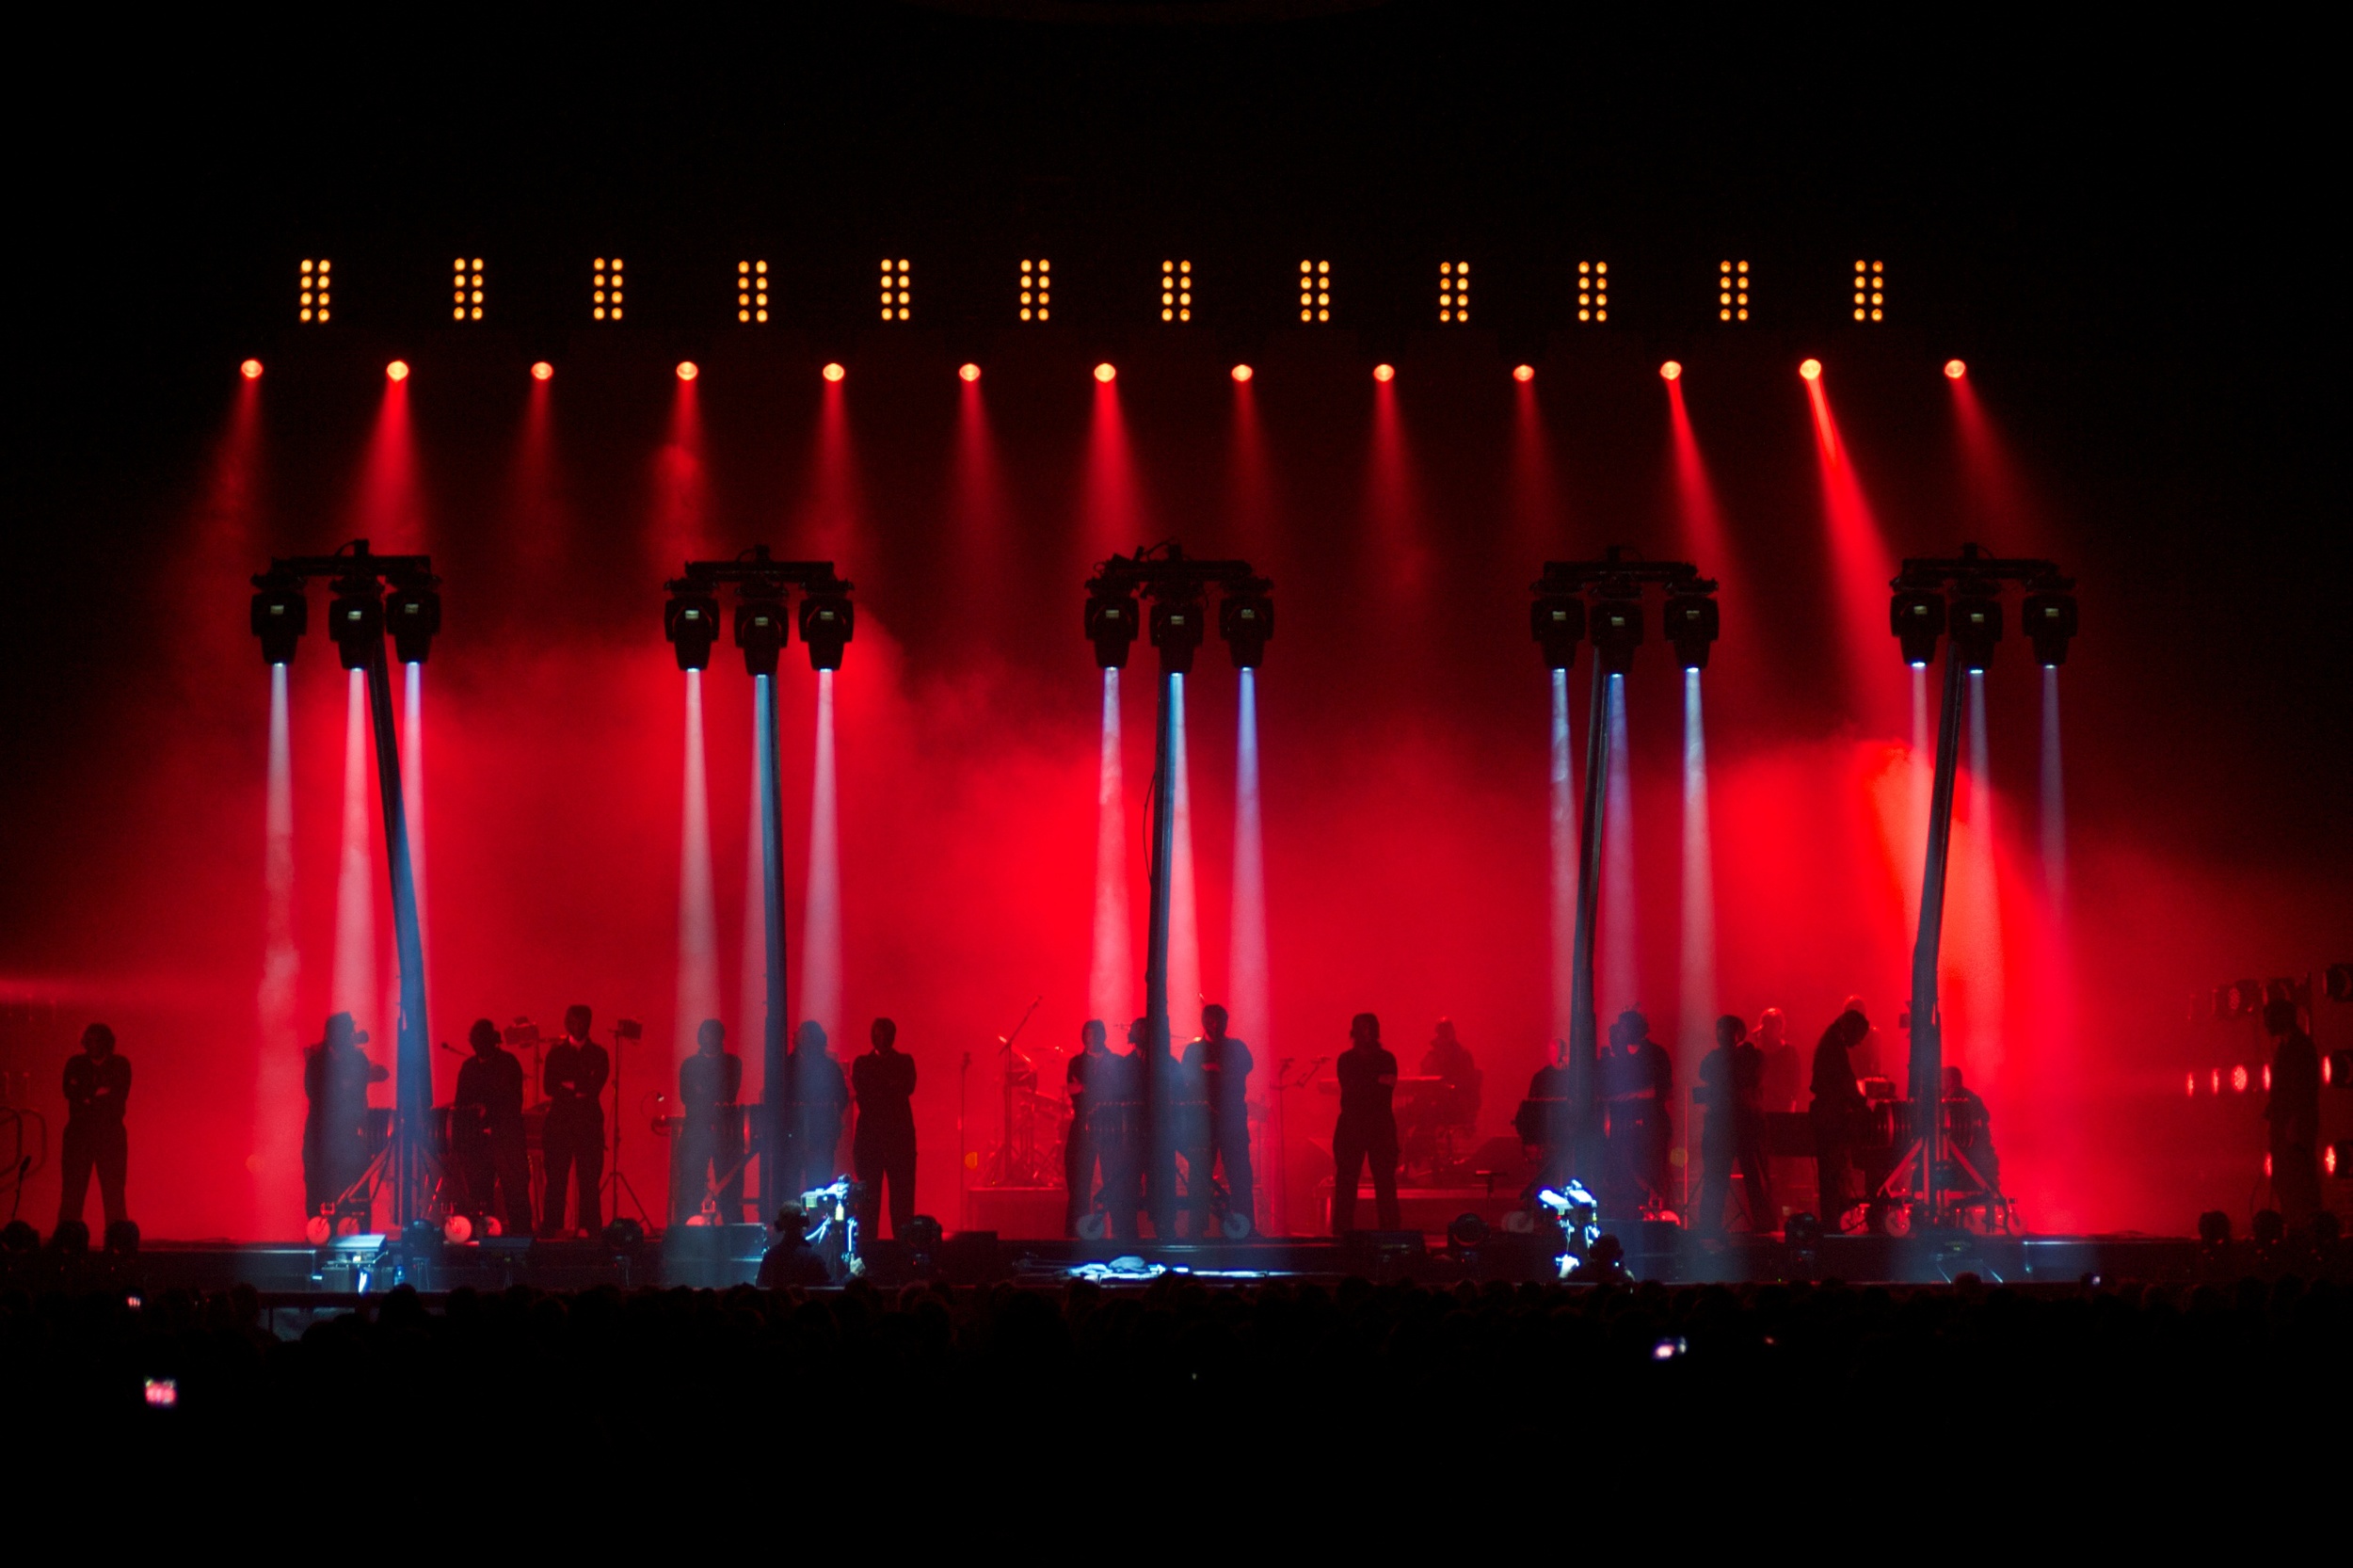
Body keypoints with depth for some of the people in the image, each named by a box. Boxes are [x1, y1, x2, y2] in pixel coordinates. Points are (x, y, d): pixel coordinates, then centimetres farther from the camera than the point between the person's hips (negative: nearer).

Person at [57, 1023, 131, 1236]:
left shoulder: (121, 1065, 7)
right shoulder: (75, 1064, 10)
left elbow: (119, 1097, -5)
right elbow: (70, 1092, -4)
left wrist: (88, 1099, -7)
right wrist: (99, 1093, -11)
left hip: (111, 1135, -1)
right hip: (78, 1134, 1)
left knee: (113, 1193, -7)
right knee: (72, 1192, -5)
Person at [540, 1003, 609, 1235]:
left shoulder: (599, 1054, 9)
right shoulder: (556, 1053, 11)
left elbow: (595, 1087, -3)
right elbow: (548, 1087, 0)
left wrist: (567, 1086, -6)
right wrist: (579, 1091, -8)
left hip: (589, 1122, -1)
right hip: (560, 1121, 1)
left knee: (589, 1180, -3)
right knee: (556, 1179, -3)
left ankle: (592, 1230, 0)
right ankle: (551, 1229, -1)